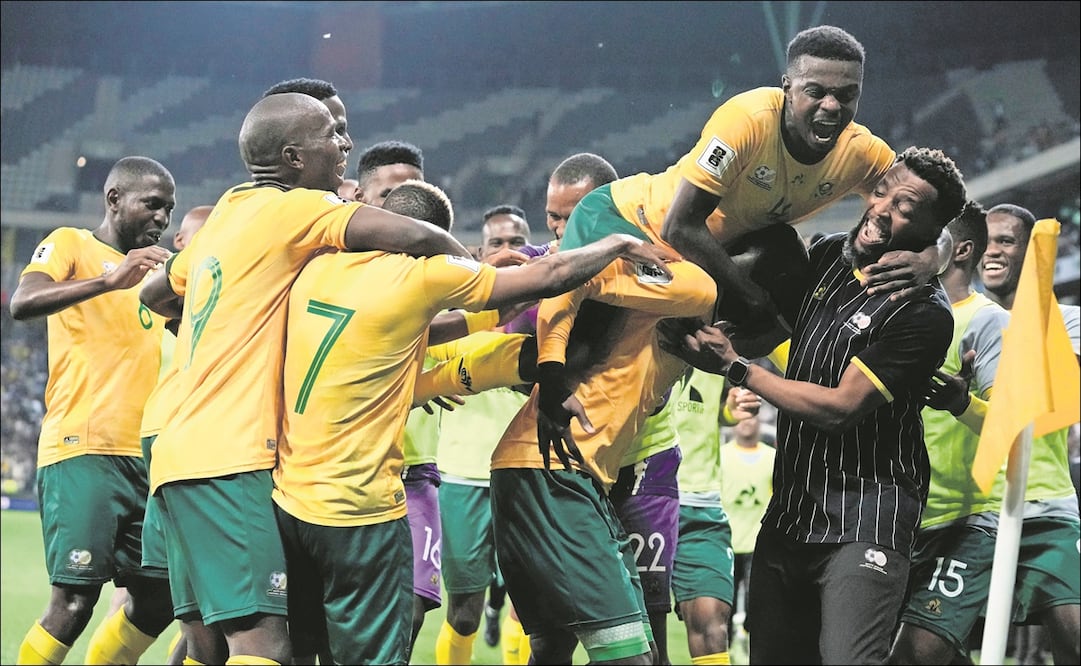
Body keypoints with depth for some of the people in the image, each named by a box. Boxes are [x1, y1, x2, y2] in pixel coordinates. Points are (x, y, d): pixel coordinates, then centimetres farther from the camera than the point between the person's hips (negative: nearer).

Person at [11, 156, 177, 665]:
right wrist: (110, 280, -32)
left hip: (146, 458, 7)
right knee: (73, 603, -13)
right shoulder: (70, 245, 0)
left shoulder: (156, 268, 21)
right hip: (82, 451, -7)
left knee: (157, 602, 6)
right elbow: (23, 303, -18)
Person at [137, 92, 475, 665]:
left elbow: (155, 294, 34)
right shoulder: (293, 209, -6)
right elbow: (416, 238, -18)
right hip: (231, 459, -9)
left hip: (183, 451, 9)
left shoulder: (228, 213, 19)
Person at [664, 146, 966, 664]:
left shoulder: (924, 315, -15)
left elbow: (840, 408, -17)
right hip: (791, 507, 7)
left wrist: (735, 368, -11)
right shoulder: (828, 257, 7)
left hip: (863, 518, -7)